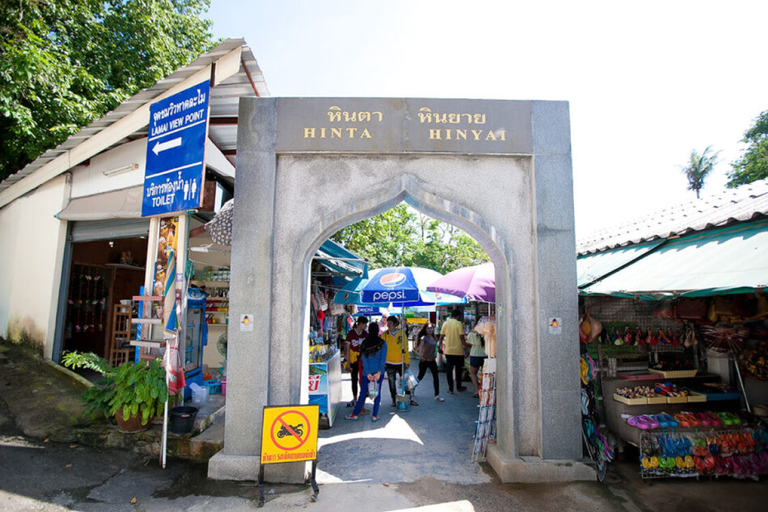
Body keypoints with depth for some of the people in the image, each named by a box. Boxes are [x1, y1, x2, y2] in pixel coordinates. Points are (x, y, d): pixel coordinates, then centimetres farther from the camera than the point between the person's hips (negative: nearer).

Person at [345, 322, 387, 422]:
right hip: (378, 371, -1)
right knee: (377, 392, 8)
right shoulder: (382, 343, -5)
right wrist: (379, 372, -9)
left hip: (367, 372, 1)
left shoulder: (364, 343, -1)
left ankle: (355, 414, 17)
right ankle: (375, 416, 12)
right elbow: (383, 359, -9)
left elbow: (364, 360, -3)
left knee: (363, 392, 10)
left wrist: (368, 373, -3)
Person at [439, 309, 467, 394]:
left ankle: (450, 389, 9)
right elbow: (461, 337, -15)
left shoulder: (445, 324, 3)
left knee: (449, 369, 8)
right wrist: (465, 346, -7)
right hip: (458, 350, -2)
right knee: (458, 369, 15)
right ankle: (458, 387, 29)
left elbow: (441, 337, 4)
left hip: (448, 350, 2)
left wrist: (440, 346, 16)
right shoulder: (459, 324, -9)